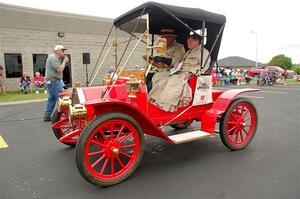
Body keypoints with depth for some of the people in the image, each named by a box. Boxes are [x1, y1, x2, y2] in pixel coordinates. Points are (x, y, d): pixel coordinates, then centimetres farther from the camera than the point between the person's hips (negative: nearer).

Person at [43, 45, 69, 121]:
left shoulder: (55, 58, 20)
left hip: (51, 81, 11)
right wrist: (64, 61, -11)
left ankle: (47, 116, 15)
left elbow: (59, 69, 18)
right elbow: (60, 69, -20)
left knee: (51, 99, 11)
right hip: (54, 81, -11)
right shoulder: (53, 58, -13)